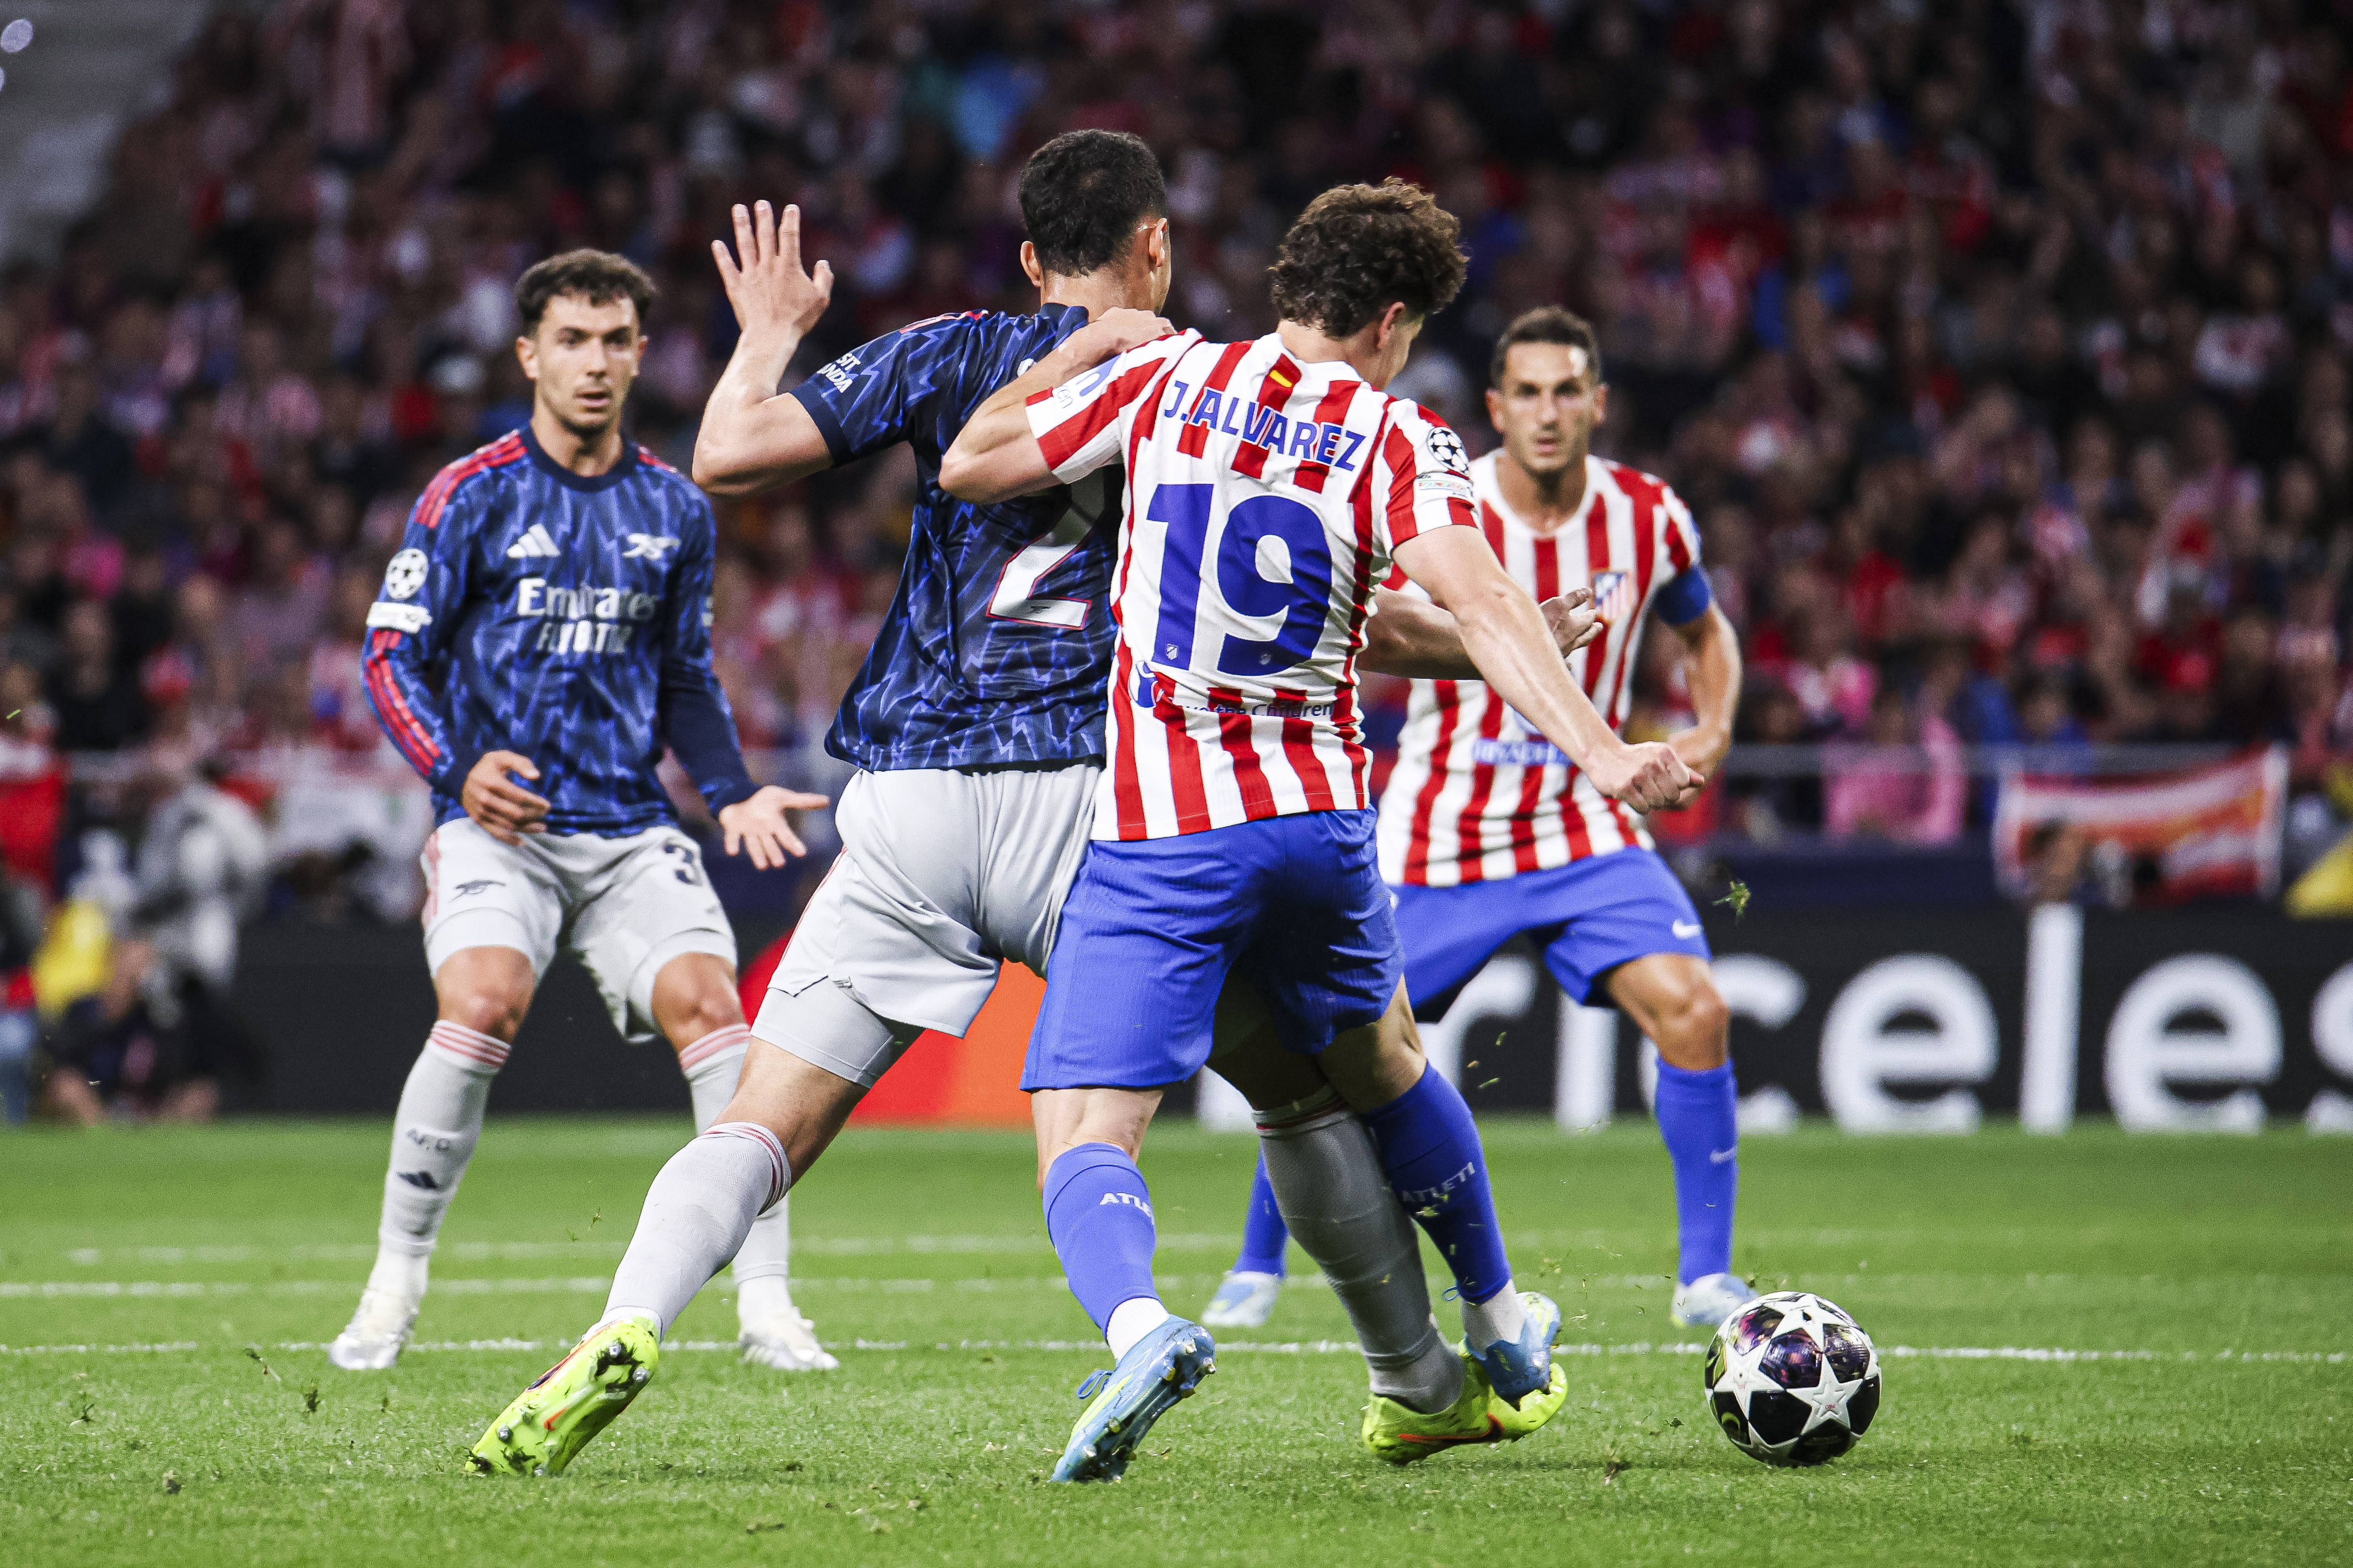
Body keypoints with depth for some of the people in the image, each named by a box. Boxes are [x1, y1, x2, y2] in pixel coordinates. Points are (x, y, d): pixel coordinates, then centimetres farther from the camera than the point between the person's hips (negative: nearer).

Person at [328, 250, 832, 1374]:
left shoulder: (674, 510, 12)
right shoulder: (472, 497, -1)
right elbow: (391, 657, -1)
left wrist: (735, 795, 7)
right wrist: (457, 770, -18)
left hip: (631, 830, 3)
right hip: (497, 820, -3)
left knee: (709, 1004, -17)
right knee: (483, 1001, -27)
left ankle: (765, 1304, -11)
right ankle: (394, 1287, -11)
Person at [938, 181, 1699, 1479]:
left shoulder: (1167, 378, 2)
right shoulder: (1398, 441, -1)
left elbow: (970, 465, 6)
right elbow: (1479, 604, -17)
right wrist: (1596, 748, -26)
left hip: (1152, 836, -2)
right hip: (1318, 820, 2)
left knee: (1084, 1140, -8)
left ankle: (1137, 1323, -41)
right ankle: (1498, 1325, 47)